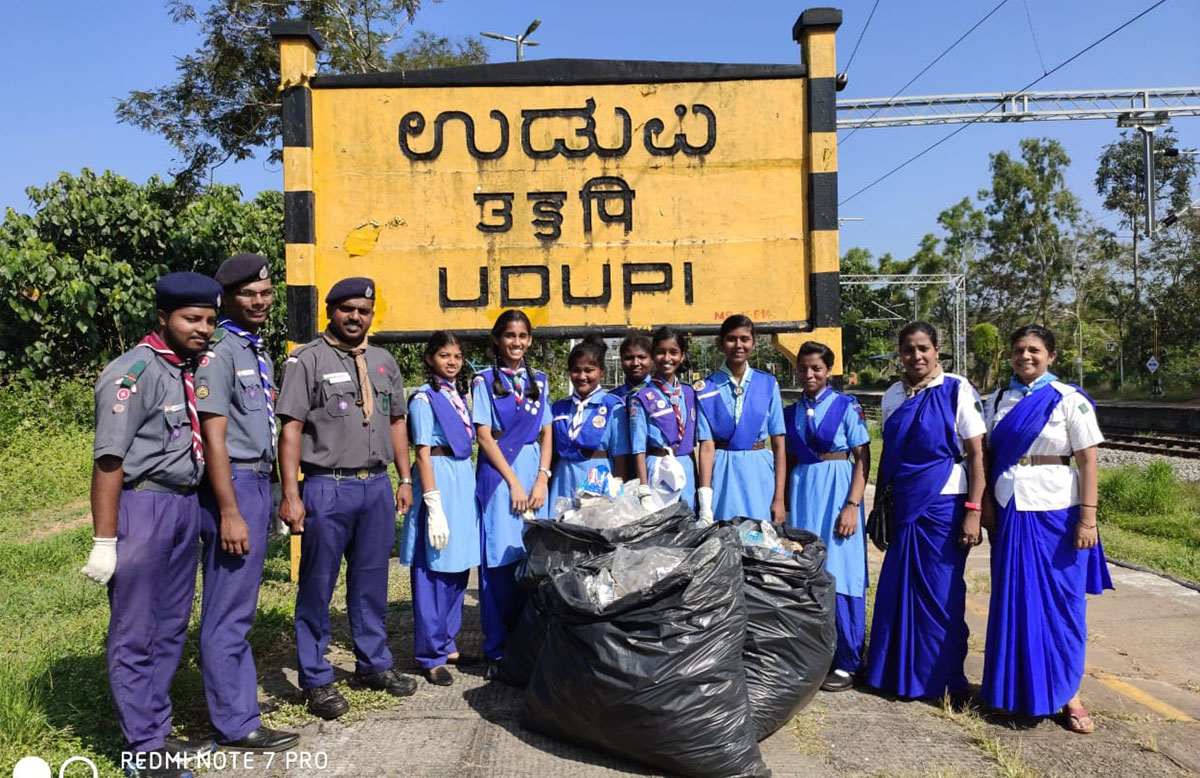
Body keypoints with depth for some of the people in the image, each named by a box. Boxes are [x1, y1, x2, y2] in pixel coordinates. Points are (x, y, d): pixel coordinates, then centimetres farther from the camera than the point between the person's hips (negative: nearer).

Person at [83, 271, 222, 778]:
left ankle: (157, 728, 28)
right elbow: (108, 460, -16)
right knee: (135, 634, 3)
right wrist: (104, 542, -16)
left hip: (186, 505, 8)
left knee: (171, 626, 15)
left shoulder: (193, 369, 11)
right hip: (142, 505, -8)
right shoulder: (133, 373, -13)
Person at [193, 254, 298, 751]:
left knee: (239, 604, 19)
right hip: (232, 486, -9)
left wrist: (269, 494, 16)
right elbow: (214, 437, -18)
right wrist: (230, 513, -20)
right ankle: (236, 725, 7)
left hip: (258, 483, 9)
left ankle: (237, 693, 33)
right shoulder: (219, 352, -13)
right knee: (229, 611, -2)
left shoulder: (258, 352, 15)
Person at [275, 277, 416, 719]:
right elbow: (291, 428, -10)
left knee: (372, 582, 15)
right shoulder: (307, 360, -4)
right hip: (327, 487, -5)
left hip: (377, 485, 5)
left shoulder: (383, 362, 14)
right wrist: (290, 495, -16)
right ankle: (316, 680, 16)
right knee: (318, 586, 4)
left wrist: (405, 480, 12)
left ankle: (373, 664, 30)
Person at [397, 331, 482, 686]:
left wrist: (470, 486, 13)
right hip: (439, 481, -8)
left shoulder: (459, 395, 14)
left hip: (465, 480, 8)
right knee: (433, 573, -1)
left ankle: (447, 645, 25)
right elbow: (423, 455, -12)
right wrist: (434, 505, -17)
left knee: (457, 570, 13)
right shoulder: (424, 398, -7)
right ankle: (431, 656, 9)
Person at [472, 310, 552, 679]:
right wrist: (513, 482, -10)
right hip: (499, 472, -3)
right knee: (499, 561, -3)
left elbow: (546, 434, 11)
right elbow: (485, 436, -4)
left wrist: (542, 479, -2)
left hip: (535, 472, 4)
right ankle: (497, 651, 6)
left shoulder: (539, 380, 13)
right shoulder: (485, 380, 2)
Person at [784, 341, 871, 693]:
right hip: (802, 494, 4)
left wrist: (852, 505, -14)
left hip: (837, 492, -4)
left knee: (839, 576, -4)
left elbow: (863, 458, -5)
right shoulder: (791, 412, 12)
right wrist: (784, 504, 8)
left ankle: (847, 663, 7)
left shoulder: (847, 406, -2)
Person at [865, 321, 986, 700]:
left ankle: (944, 679, 19)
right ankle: (898, 672, 25)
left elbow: (977, 454, -9)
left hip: (943, 506, -4)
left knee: (941, 594, 3)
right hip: (903, 505, 5)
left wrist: (973, 511, -15)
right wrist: (878, 503, 12)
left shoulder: (957, 391, -7)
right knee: (897, 590, 9)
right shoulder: (892, 396, 7)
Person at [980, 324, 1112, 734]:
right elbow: (986, 457, 8)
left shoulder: (1070, 400, -4)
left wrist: (1087, 517, -13)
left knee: (1060, 603, 3)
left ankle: (1067, 693, 16)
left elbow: (1087, 461, -7)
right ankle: (1015, 688, 21)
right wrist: (985, 506, 0)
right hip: (1009, 513, 4)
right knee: (1012, 602, 8)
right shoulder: (997, 402, 8)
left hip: (1056, 514, -3)